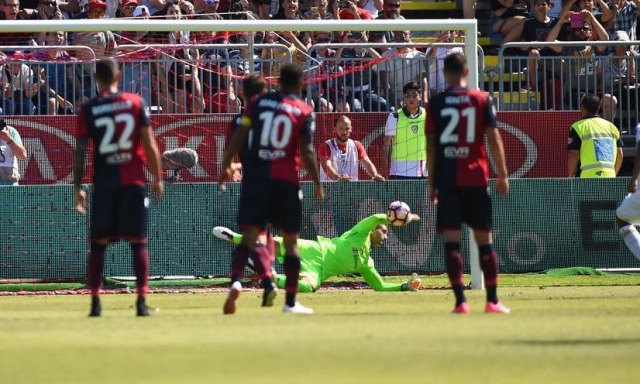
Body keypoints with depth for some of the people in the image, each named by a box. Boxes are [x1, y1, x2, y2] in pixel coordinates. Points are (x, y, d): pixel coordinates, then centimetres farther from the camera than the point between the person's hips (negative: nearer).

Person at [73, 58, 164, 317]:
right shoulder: (136, 103, 1)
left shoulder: (88, 110, -1)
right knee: (138, 242, 3)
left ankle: (95, 300, 1)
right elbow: (149, 144, -1)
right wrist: (158, 177, 8)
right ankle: (142, 300, -4)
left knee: (98, 243, 8)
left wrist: (78, 187, 5)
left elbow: (80, 152, -3)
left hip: (104, 182, 0)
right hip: (134, 180, 0)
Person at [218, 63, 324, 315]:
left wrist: (226, 167, 8)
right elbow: (306, 152, -5)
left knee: (249, 236, -3)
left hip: (256, 178, 1)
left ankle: (236, 280, -31)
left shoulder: (258, 103, 6)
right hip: (286, 180, -1)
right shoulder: (304, 112, 0)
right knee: (290, 240, 11)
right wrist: (317, 184, 5)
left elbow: (238, 137, 0)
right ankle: (291, 302, 13)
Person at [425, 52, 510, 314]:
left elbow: (431, 145, 2)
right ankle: (492, 300, 9)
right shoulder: (482, 100, 2)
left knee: (451, 240, -2)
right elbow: (493, 138, -1)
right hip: (476, 179, 0)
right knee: (484, 238, 8)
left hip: (446, 179, 0)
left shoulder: (436, 104, 3)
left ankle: (460, 300, -11)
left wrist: (432, 182, 8)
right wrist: (502, 175, 5)